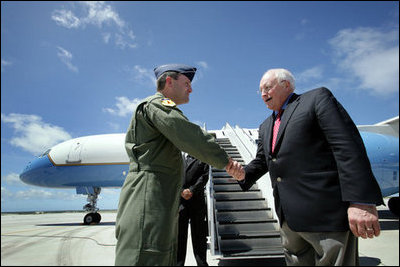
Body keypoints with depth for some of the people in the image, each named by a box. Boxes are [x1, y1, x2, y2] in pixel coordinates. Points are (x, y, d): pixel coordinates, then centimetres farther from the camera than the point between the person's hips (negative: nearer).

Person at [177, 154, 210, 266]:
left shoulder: (203, 160, 13)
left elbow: (204, 177, 0)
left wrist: (191, 190, -12)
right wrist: (182, 191, -11)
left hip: (197, 200, 0)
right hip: (180, 200, 1)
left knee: (198, 235, 5)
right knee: (179, 233, 1)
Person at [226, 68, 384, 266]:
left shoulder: (317, 98, 0)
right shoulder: (265, 127, 21)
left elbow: (347, 146, -11)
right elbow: (261, 161, 24)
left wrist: (360, 201, -20)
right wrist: (244, 174, 1)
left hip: (325, 214, -7)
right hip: (288, 218, 7)